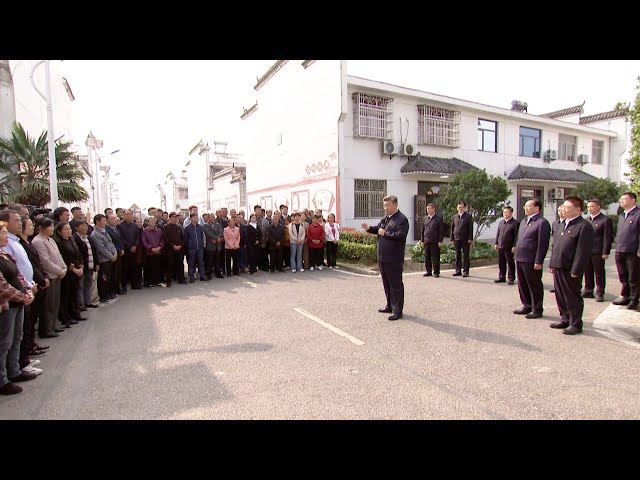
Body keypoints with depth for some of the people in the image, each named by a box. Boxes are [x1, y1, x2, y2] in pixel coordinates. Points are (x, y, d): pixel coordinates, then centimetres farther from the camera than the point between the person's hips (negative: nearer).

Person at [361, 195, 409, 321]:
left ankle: (397, 310, 8)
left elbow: (400, 235, -25)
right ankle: (390, 305, 32)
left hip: (394, 259, -9)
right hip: (383, 257, 9)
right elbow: (378, 229, 26)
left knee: (396, 285, 0)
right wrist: (369, 228, 6)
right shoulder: (385, 218, 14)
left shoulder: (402, 219, -12)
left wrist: (385, 233, -17)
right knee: (386, 283, 18)